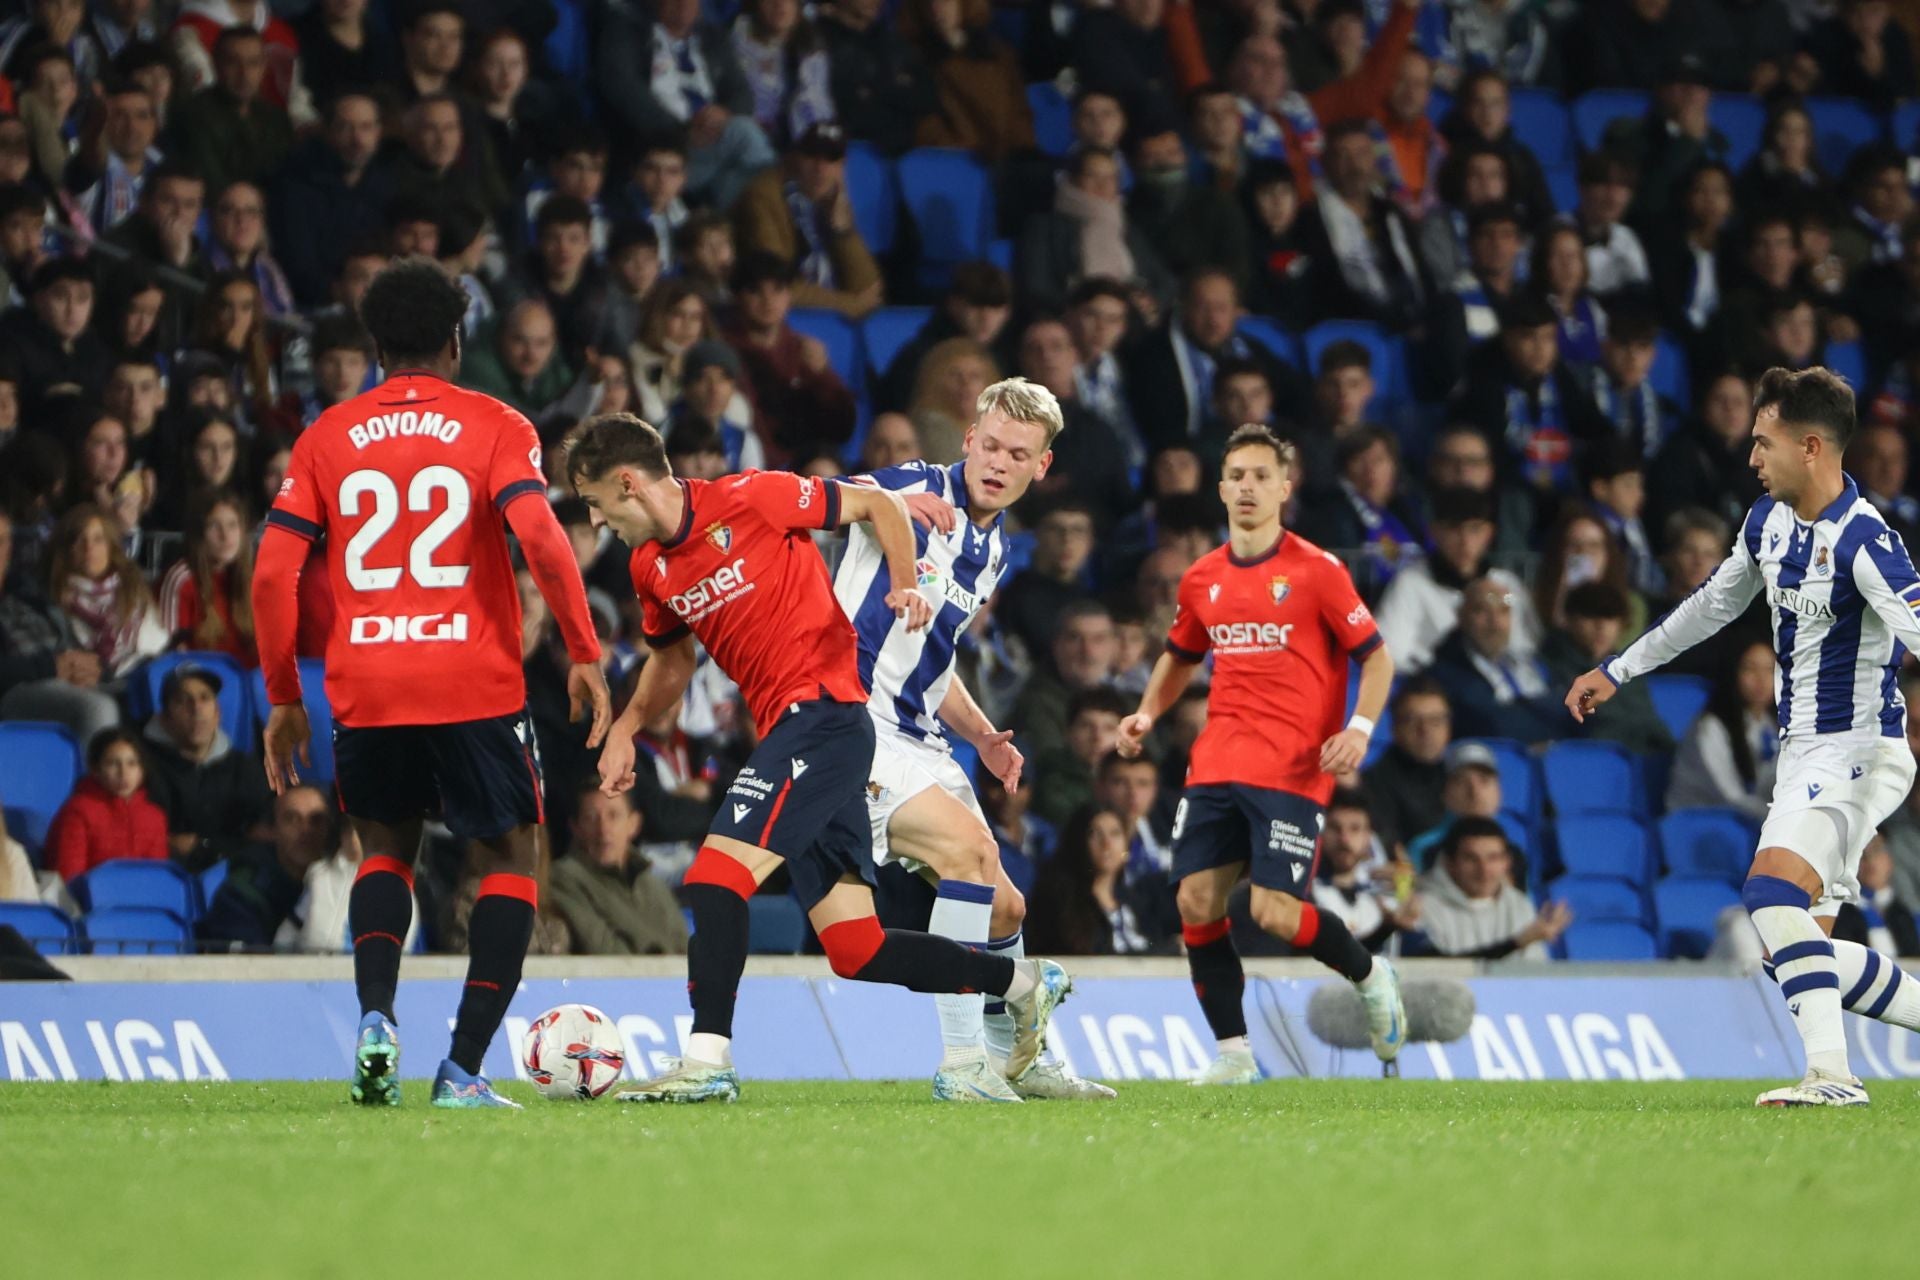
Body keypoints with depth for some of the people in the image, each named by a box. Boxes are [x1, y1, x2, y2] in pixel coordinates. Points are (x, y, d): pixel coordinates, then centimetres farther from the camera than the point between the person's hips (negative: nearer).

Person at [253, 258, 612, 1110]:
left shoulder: (327, 438, 8)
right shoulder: (493, 427, 1)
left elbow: (271, 574, 2)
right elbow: (541, 538, -15)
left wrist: (283, 699, 10)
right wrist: (584, 654, -6)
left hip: (365, 694, 3)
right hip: (476, 686, -3)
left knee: (386, 850, 24)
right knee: (510, 859, 12)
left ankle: (375, 1019, -2)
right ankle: (463, 1069, -2)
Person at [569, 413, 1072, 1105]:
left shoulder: (750, 500, -11)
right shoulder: (651, 568, 12)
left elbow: (879, 503, -1)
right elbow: (672, 658, 28)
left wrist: (904, 584, -13)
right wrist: (626, 728, 12)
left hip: (823, 711, -8)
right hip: (784, 731, 8)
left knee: (715, 876, -19)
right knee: (855, 949, 4)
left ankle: (707, 1059, -19)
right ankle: (1023, 982, 17)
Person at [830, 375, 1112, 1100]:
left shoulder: (994, 553, 15)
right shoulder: (919, 491, -9)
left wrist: (983, 737, 10)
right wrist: (887, 502, -40)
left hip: (918, 736, 9)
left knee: (1001, 908, 11)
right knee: (970, 847, -27)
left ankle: (1012, 1059, 33)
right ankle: (962, 1061, -25)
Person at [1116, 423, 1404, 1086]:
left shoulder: (1315, 571, -4)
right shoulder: (1202, 579, 11)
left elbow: (1376, 657, -1)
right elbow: (1180, 656, 28)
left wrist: (1360, 728, -16)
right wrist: (1147, 713, 10)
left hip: (1292, 770, -5)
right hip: (1216, 766, 5)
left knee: (1275, 912, -14)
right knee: (1196, 901, -6)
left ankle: (1369, 975, 16)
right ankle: (1233, 1052, 5)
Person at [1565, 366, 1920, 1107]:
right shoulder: (1768, 519, 8)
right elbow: (1714, 603, 25)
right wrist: (1618, 670, 33)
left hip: (1857, 748, -9)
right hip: (1802, 751, 9)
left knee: (1772, 892, -27)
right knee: (1806, 952, 5)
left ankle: (1831, 1073, -30)